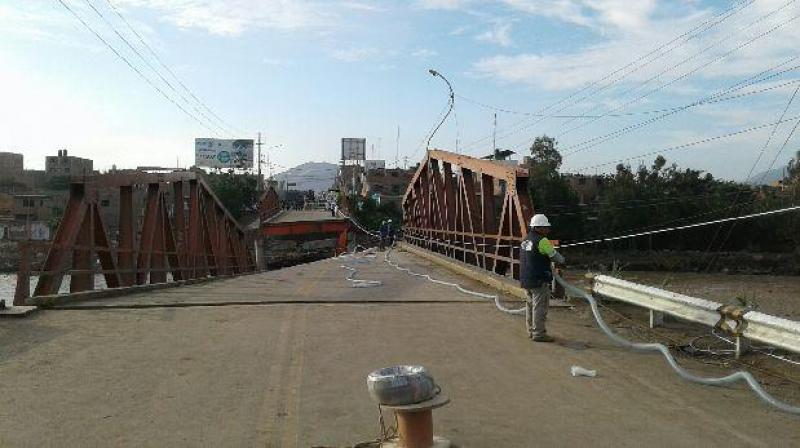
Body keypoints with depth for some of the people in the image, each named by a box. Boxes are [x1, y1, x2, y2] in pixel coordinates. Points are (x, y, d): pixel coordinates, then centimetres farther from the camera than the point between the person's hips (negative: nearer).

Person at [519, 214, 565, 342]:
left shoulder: (525, 240, 12)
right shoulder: (541, 241, -15)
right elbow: (554, 254, -6)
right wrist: (562, 260, 15)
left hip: (526, 278, 9)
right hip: (539, 279, -9)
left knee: (530, 304, 17)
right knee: (540, 306, -3)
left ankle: (531, 330, 25)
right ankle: (538, 333, 0)